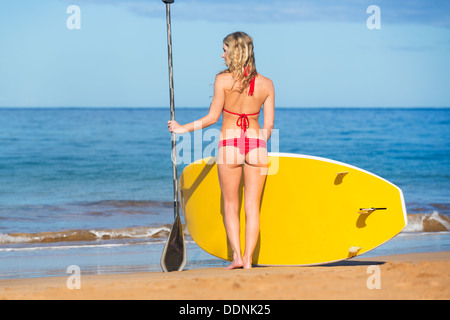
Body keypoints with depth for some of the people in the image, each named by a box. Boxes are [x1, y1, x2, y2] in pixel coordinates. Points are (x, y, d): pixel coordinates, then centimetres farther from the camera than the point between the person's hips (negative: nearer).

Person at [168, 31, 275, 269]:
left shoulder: (223, 80, -8)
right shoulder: (266, 84, 2)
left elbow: (212, 117, -5)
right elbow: (269, 125, 3)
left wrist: (184, 129, 7)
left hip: (229, 144, -2)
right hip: (256, 144, 2)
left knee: (230, 205, 9)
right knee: (252, 206, 5)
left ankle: (236, 255, -1)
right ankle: (248, 258, 1)